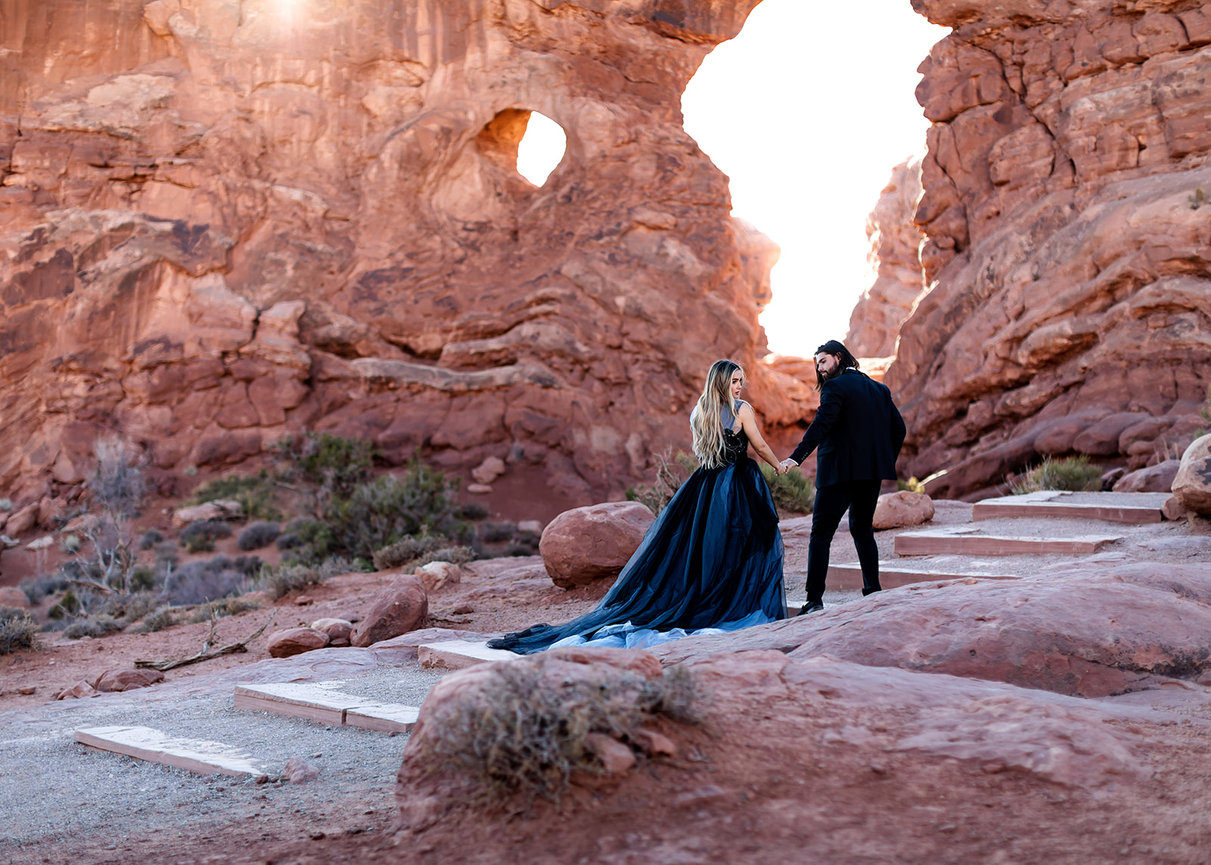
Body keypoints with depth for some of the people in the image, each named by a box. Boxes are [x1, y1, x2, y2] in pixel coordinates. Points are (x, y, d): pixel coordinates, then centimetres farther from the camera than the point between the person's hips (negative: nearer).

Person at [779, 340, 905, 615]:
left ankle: (814, 599, -9)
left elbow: (821, 424, -21)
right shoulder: (878, 389, 15)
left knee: (821, 533, -3)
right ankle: (873, 591, 16)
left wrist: (796, 457, -28)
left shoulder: (835, 387, -7)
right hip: (872, 473, 7)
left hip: (841, 471, -7)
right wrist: (887, 463, 22)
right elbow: (898, 428, 14)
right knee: (863, 530, 20)